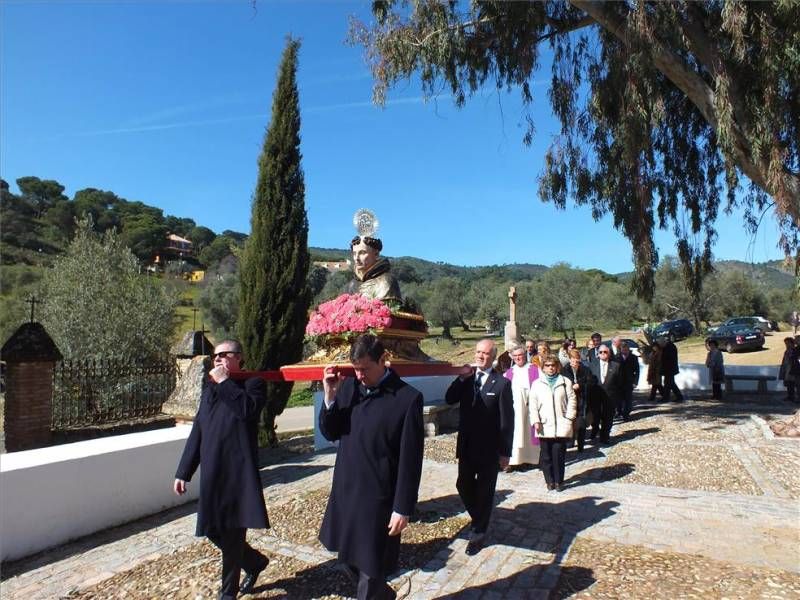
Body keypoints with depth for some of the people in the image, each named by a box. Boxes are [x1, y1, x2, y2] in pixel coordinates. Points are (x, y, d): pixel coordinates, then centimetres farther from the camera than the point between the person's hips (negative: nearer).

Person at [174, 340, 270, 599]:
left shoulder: (252, 383, -3)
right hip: (212, 475, 7)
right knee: (213, 531, 12)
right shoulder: (209, 391, 16)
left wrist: (224, 382, -16)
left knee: (232, 535, 2)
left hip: (238, 473, -7)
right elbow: (196, 435, 16)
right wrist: (183, 472, 13)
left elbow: (248, 409, -26)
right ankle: (256, 562, 35)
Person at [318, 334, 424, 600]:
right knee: (349, 559, 22)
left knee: (371, 570, 8)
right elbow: (330, 433, 5)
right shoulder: (349, 386, -2)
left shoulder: (407, 398, -16)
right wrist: (330, 397, -12)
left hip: (378, 499, -6)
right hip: (345, 491, 6)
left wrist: (403, 508, -11)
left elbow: (410, 461, -13)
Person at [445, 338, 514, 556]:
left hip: (489, 448, -4)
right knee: (463, 486, 13)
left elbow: (507, 421, -10)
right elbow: (449, 399, -6)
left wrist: (505, 452, -11)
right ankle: (478, 519, 40)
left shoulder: (502, 383, -11)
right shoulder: (466, 378, 4)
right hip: (466, 445, 4)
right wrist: (462, 377, -16)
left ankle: (479, 533, 27)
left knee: (484, 491, 9)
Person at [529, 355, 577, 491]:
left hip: (561, 425, -1)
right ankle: (550, 481, 16)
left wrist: (569, 418, -3)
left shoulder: (565, 382, 8)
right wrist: (536, 421, -3)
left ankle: (559, 481, 11)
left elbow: (572, 401, 6)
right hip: (544, 426, 1)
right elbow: (533, 404, 6)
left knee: (559, 454, -2)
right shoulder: (537, 384, 9)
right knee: (546, 455, 5)